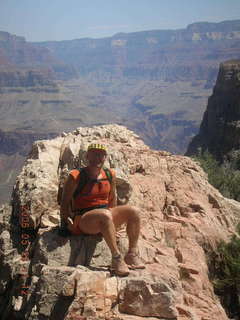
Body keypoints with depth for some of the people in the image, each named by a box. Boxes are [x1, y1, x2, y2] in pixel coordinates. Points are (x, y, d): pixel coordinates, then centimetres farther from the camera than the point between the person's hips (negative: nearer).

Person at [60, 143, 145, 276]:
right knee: (105, 215, -38)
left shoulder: (110, 175, 9)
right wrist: (69, 223, -8)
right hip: (83, 219, -6)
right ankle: (116, 258, -36)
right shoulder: (75, 177, -6)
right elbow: (65, 202, -2)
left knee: (134, 211, -16)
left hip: (105, 214, 6)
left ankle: (132, 255, -17)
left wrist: (114, 221, 17)